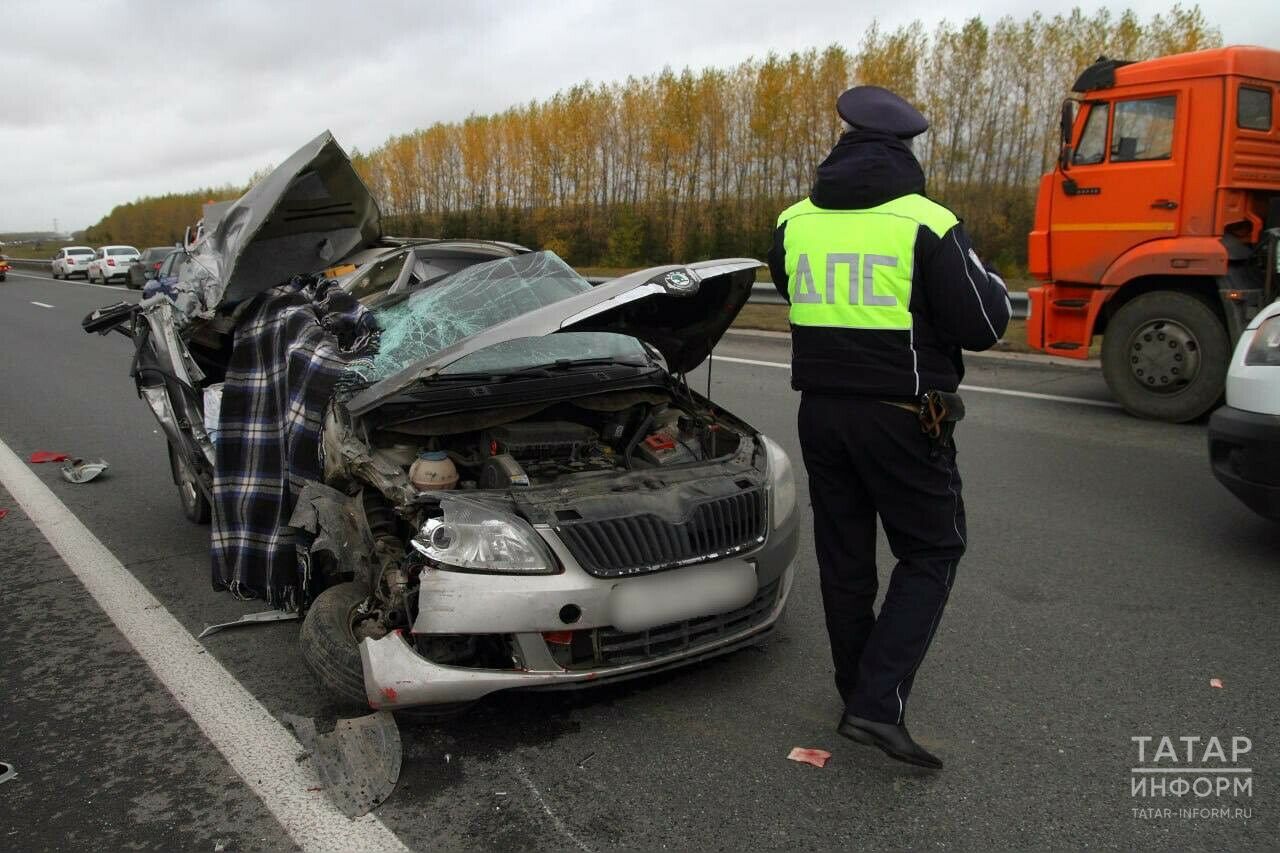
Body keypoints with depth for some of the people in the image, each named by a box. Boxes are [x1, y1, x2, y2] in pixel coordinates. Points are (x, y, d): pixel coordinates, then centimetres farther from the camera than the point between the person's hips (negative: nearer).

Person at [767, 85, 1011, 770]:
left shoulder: (794, 223, 4)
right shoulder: (926, 224, -12)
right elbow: (982, 325, -10)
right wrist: (992, 287, 11)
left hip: (821, 409, 5)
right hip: (900, 416, -5)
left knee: (842, 553, 15)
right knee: (930, 553, 8)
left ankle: (858, 690, 29)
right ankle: (878, 704, -2)